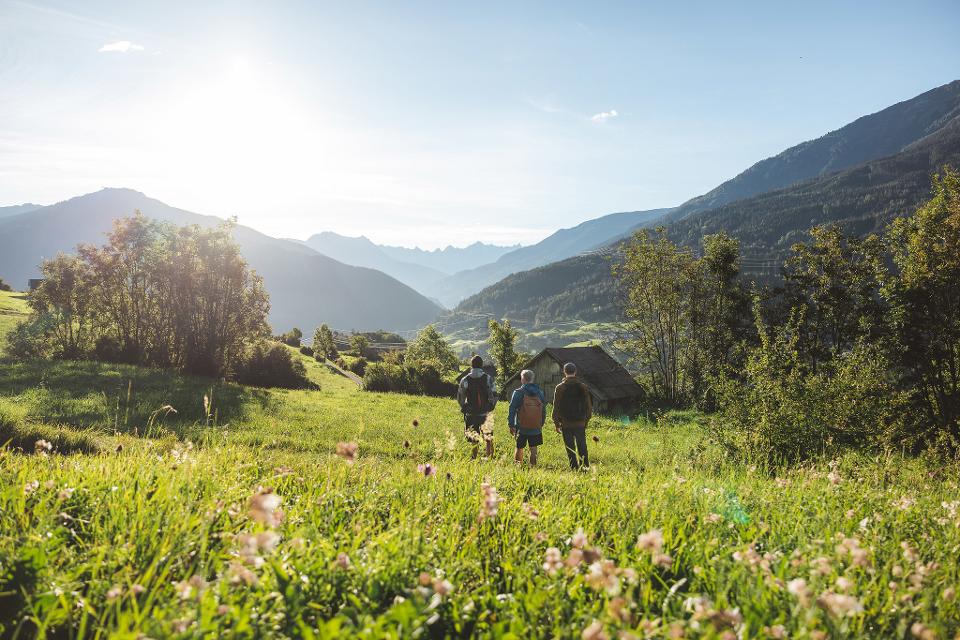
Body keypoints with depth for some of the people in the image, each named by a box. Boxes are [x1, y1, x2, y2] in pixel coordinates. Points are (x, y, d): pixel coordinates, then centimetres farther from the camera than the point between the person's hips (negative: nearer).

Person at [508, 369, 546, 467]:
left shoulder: (518, 393, -10)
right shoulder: (540, 392, 4)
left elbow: (512, 410, -8)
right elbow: (544, 410, 10)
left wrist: (511, 425, -2)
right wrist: (541, 424, 18)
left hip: (522, 427, -3)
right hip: (536, 428, 3)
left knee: (519, 448, 9)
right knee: (533, 449, 9)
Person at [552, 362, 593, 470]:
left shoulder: (560, 388, -6)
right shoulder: (583, 387, 0)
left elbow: (556, 407, -5)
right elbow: (589, 405, 5)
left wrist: (557, 424, 4)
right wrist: (586, 420, 15)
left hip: (566, 424, -2)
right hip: (580, 423, 2)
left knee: (570, 449, 5)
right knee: (582, 447, 14)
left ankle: (575, 468, 6)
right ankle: (585, 466, 12)